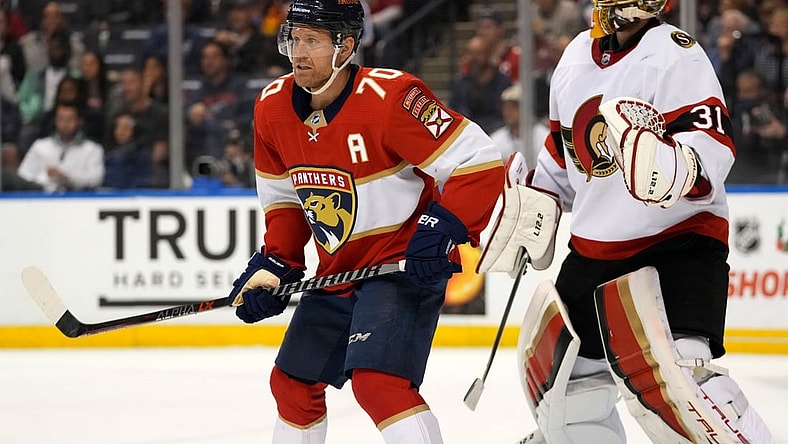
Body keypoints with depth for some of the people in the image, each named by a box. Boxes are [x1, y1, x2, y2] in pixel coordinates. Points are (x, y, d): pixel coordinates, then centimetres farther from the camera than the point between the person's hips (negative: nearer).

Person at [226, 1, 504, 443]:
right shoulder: (273, 108, -1)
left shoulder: (390, 96, -24)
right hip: (337, 271, 8)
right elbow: (284, 199, 14)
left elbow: (480, 162, -23)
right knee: (293, 383, 18)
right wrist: (275, 265, 3)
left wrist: (443, 228, -30)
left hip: (404, 265, -8)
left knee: (378, 382, -25)